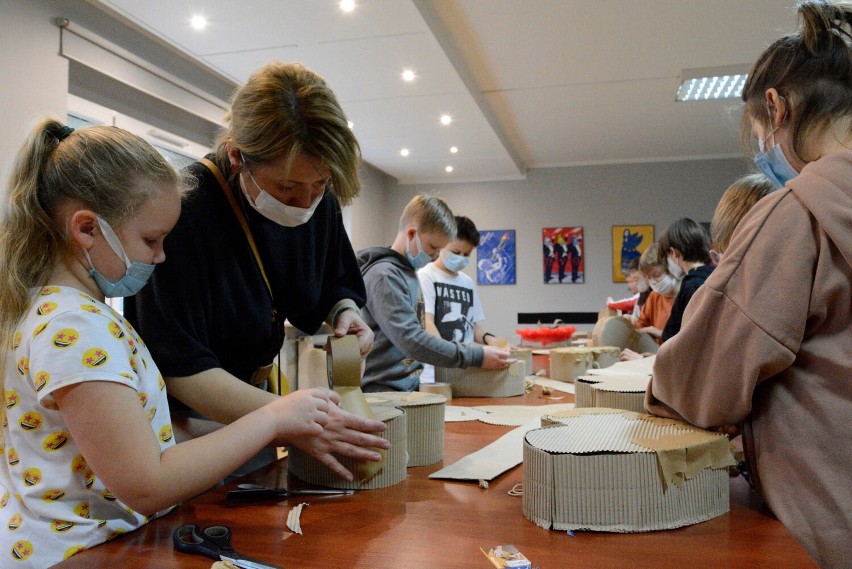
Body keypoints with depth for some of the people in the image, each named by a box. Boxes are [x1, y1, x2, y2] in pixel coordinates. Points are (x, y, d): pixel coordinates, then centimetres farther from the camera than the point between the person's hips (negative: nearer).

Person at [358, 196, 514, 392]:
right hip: (382, 391, -8)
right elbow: (411, 341, -21)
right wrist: (478, 356, -18)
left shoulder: (409, 272, 16)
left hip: (409, 387, 8)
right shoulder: (384, 276, -13)